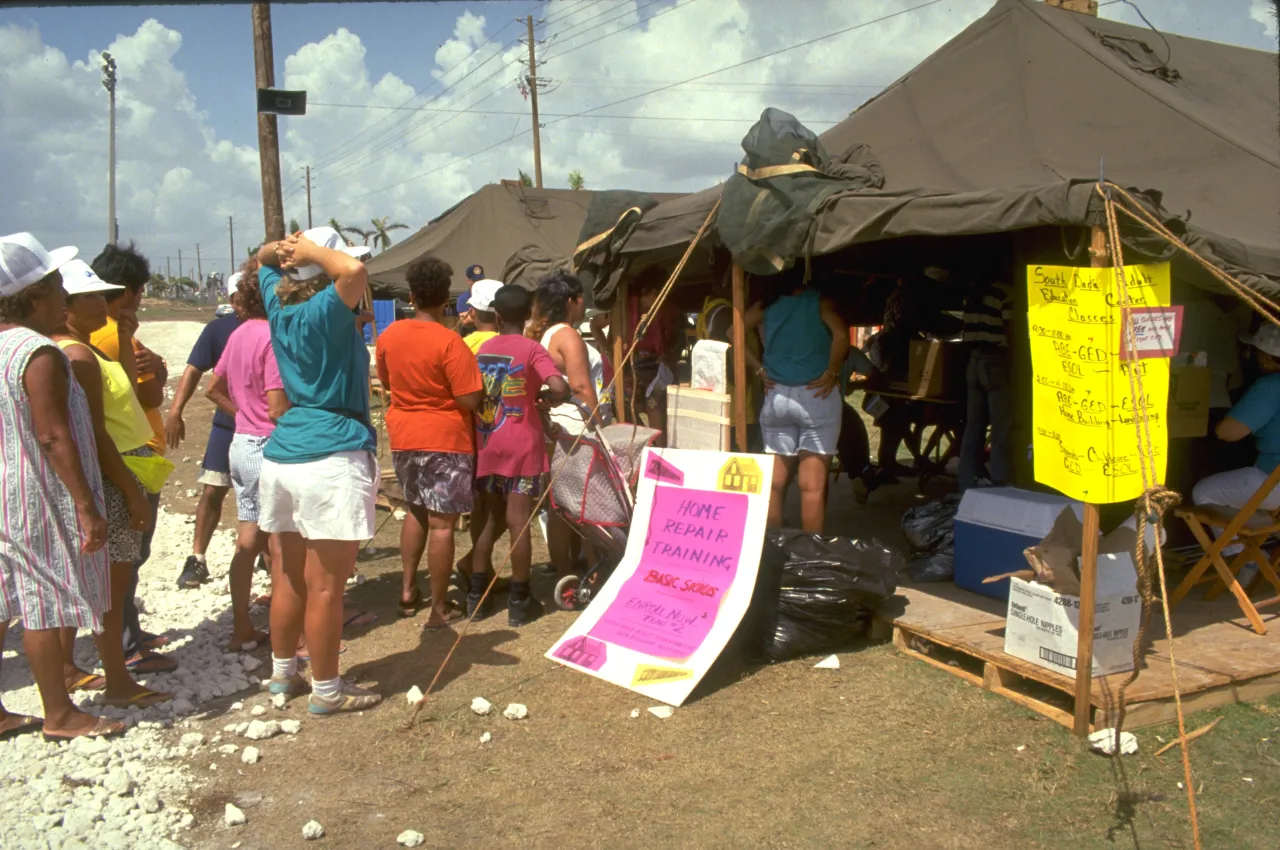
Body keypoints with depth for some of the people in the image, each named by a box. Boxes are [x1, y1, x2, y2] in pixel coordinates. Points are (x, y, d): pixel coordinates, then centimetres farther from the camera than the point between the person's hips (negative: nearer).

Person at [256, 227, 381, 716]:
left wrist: (287, 250, 9)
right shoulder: (324, 311, -11)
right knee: (325, 587, 1)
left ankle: (283, 673, 30)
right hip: (332, 459, -8)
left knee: (288, 580, 17)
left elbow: (264, 258, 30)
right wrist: (314, 250, -12)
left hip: (280, 455, 8)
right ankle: (326, 690, 11)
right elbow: (355, 270, -30)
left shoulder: (279, 305, 11)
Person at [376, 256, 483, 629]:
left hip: (403, 436, 6)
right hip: (445, 439, -6)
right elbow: (470, 399, -19)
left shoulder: (388, 336, 1)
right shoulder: (449, 342, -18)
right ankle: (440, 608, 7)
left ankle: (408, 590, 27)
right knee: (442, 522, 0)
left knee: (415, 511, 23)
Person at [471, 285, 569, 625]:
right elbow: (560, 388, -20)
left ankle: (477, 594, 19)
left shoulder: (482, 348, 9)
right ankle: (518, 601, 6)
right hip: (520, 446, -5)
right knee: (518, 522, 0)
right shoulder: (532, 349, -8)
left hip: (485, 444, 5)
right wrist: (542, 399, -1)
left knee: (489, 517, 15)